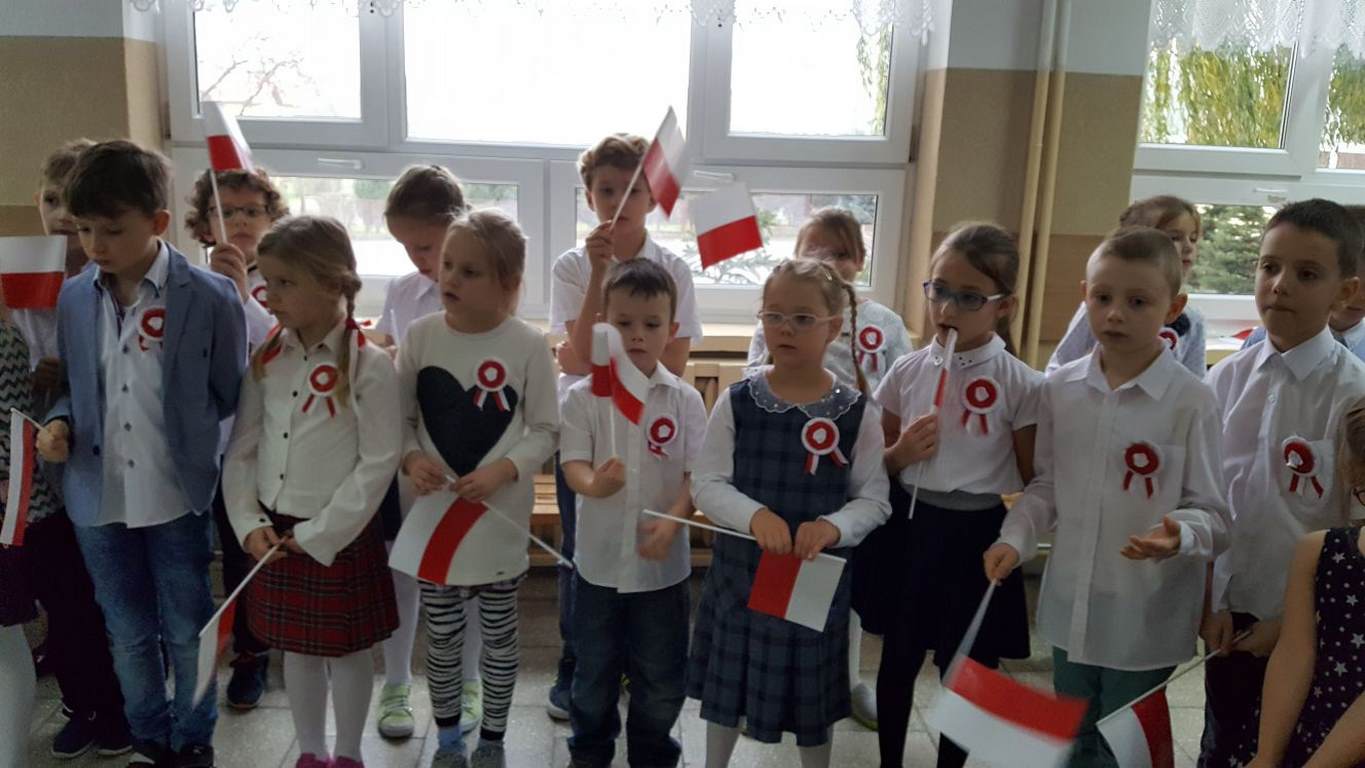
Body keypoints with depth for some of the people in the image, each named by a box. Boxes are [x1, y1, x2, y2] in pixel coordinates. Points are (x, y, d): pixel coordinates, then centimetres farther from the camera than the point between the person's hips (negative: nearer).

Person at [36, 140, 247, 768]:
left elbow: (232, 399, -5)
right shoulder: (73, 298, 3)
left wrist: (202, 457, -11)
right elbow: (75, 385, 14)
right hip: (98, 496, 4)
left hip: (177, 497, -4)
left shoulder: (210, 298, -12)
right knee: (128, 633, 19)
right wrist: (60, 424, -5)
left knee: (187, 633, 12)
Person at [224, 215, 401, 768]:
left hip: (341, 537, -5)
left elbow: (378, 463, -16)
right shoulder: (266, 360, 2)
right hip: (273, 533, 5)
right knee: (297, 648, 19)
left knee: (347, 650, 11)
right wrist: (249, 524, -5)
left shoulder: (369, 366, -15)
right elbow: (241, 450, 5)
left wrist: (319, 534, -15)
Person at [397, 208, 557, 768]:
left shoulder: (528, 345, -11)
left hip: (500, 514, -1)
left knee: (499, 633, 14)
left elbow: (545, 429, -4)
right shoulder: (421, 335, -5)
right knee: (442, 635, 15)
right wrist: (411, 458, -15)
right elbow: (401, 418, 3)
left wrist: (504, 470, -18)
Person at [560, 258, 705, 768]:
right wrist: (592, 484, -34)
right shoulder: (584, 397, -7)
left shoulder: (684, 400, -7)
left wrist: (672, 522, -21)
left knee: (660, 674, 15)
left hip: (663, 560, 0)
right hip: (600, 557, 0)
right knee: (594, 669, 19)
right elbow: (573, 462, -12)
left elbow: (699, 473, -6)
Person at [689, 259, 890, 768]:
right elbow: (707, 484, -8)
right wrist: (755, 515, -25)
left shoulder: (858, 413, -9)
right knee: (727, 682, 18)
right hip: (740, 567, 1)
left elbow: (874, 499, -5)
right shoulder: (736, 402, -8)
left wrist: (833, 526, -25)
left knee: (812, 690, 17)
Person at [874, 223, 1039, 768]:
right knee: (898, 661, 17)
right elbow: (876, 463, 7)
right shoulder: (907, 370, -2)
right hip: (910, 527, 3)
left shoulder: (1020, 384, -10)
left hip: (978, 535, -2)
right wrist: (901, 454, -13)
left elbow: (1034, 482, -3)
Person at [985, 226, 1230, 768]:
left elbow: (1213, 514, -10)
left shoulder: (1190, 400, -14)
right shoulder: (1060, 388, -2)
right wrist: (1015, 538, -7)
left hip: (1145, 618, -4)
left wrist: (1180, 535, -31)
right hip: (1070, 606, 4)